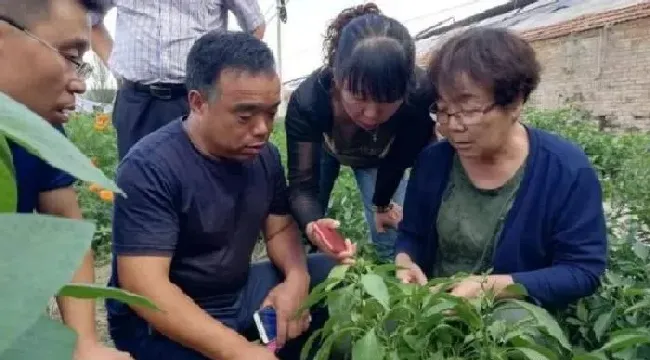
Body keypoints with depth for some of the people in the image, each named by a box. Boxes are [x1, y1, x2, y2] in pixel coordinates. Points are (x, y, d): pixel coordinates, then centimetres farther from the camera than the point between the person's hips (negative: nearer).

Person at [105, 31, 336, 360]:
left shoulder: (264, 154, -2)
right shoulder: (149, 168, -23)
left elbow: (280, 228, 7)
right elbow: (145, 286, -28)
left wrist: (297, 277, -15)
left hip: (240, 293, 7)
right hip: (160, 323, -6)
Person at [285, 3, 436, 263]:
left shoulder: (420, 94, -41)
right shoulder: (308, 100, -43)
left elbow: (412, 155, -21)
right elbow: (302, 186, -40)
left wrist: (382, 203, -6)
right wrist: (311, 225, -63)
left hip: (381, 158, 1)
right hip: (323, 149, 0)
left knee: (392, 240, -4)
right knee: (300, 233, 6)